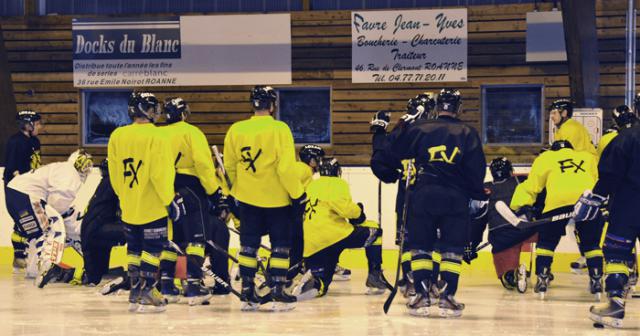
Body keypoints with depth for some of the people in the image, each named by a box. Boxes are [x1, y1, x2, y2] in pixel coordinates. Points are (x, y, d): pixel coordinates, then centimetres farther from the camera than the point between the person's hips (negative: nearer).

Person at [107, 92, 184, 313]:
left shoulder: (117, 136, 3)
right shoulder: (155, 136, -16)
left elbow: (114, 173, 11)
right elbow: (160, 174, -19)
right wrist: (171, 200, -10)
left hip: (128, 206, 6)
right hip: (152, 206, -6)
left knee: (134, 249, 14)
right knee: (153, 248, 0)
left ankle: (135, 294, 16)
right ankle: (146, 294, -6)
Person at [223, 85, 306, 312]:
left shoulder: (236, 130, -2)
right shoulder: (279, 129, -15)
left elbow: (229, 167, 7)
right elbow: (286, 168, -18)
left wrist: (236, 191, 22)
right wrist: (298, 195, -9)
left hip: (247, 198, 4)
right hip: (276, 198, -4)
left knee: (249, 244, 12)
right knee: (280, 245, 6)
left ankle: (247, 293, 11)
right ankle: (277, 293, 2)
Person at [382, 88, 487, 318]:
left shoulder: (419, 129, 7)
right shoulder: (468, 134, 7)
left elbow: (391, 154, 13)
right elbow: (477, 170, 4)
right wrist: (478, 199, 12)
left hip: (423, 195, 0)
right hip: (456, 197, 0)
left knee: (421, 246, 7)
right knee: (452, 249, 5)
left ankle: (422, 295, -1)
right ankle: (447, 297, -2)